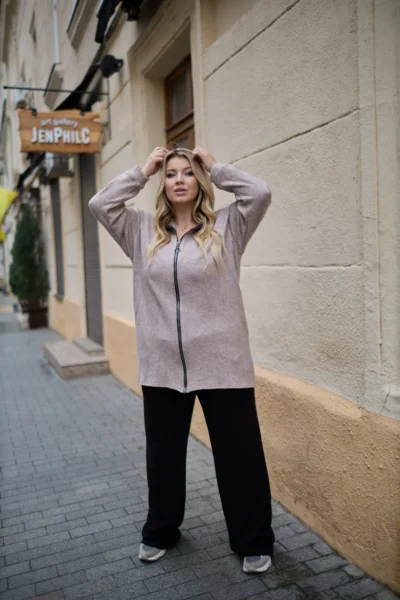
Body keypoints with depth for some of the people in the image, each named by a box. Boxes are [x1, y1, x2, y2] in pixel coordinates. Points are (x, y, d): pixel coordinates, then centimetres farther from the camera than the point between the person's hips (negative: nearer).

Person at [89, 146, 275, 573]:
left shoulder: (226, 227, 0)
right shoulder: (143, 230, 8)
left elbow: (260, 192, -11)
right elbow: (100, 205, 1)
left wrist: (216, 168, 0)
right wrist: (142, 171, 4)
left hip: (221, 362, -2)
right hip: (162, 365, 3)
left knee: (239, 454, 8)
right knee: (163, 453, 18)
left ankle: (253, 541, 29)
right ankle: (160, 531, 42)